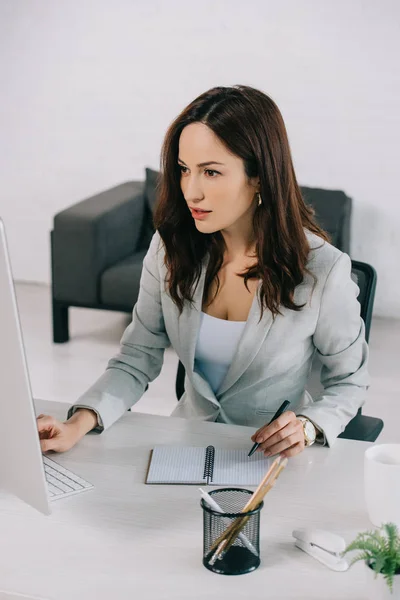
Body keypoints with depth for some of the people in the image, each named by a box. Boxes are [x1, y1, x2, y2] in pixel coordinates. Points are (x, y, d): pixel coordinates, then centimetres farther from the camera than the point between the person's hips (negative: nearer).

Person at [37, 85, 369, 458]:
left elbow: (348, 381, 0)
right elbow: (137, 359, -1)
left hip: (275, 455, -2)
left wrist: (309, 426, -20)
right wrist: (79, 424, -18)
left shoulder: (323, 271, -16)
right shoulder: (170, 246, -5)